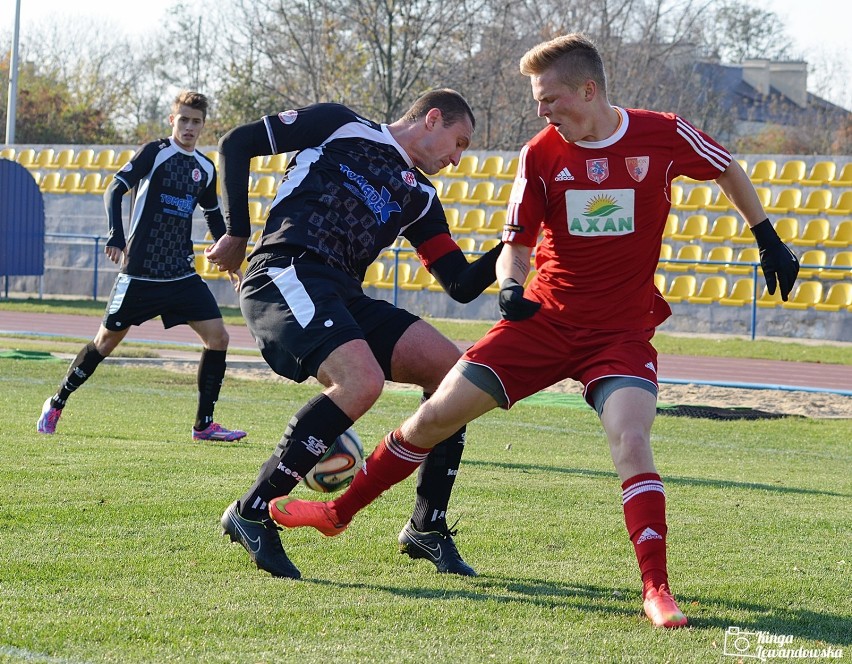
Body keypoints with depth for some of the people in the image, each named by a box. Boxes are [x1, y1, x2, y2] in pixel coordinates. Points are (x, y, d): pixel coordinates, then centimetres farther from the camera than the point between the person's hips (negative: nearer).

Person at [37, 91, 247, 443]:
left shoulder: (206, 168, 11)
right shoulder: (154, 152, -6)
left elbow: (214, 216, 26)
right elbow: (114, 191, -13)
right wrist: (116, 237, -27)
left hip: (183, 275, 5)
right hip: (140, 272, -5)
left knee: (218, 337, -8)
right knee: (106, 341, 3)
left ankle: (204, 424, 0)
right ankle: (56, 403, 23)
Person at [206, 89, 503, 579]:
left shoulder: (419, 196, 23)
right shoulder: (342, 127, 7)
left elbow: (462, 286, 19)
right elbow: (237, 144, 7)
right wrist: (238, 235, 5)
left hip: (344, 297, 8)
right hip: (285, 274, -8)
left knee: (452, 370, -3)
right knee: (363, 380, -30)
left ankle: (427, 527, 7)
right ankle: (254, 512, -22)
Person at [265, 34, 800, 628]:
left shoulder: (663, 135, -10)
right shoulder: (542, 153, -6)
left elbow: (728, 170, 9)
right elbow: (517, 243, 1)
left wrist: (769, 241, 14)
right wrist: (510, 287, -21)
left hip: (621, 331, -2)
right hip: (546, 317, 3)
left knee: (631, 439, -27)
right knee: (437, 414, 2)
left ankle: (657, 589, -21)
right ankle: (339, 513, 20)